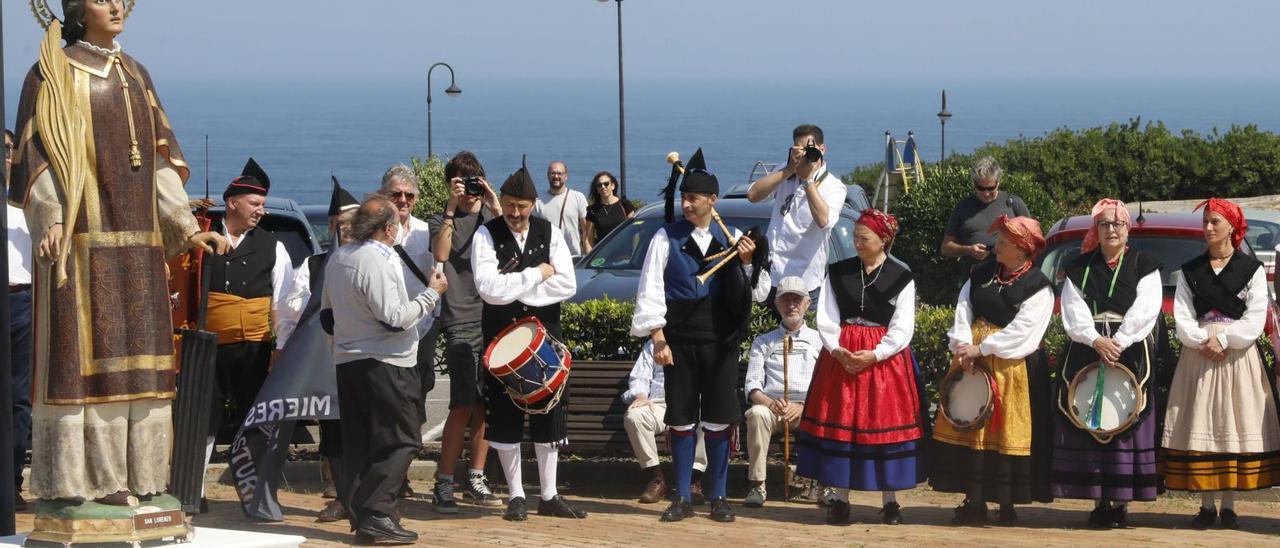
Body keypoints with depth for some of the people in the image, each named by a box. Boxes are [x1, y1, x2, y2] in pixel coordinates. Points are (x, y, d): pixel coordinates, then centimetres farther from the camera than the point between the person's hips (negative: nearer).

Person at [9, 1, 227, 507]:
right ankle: (83, 477, -5)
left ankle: (129, 474, 9)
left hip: (136, 239, 6)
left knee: (135, 353, 5)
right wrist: (51, 220, -22)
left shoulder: (135, 75, 17)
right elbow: (39, 151, -8)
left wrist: (187, 227, 9)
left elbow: (158, 157, 17)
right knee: (83, 350, -7)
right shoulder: (54, 73, -1)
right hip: (82, 236, -6)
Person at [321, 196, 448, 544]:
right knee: (401, 441, -4)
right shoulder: (378, 263, -17)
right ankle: (375, 516, -10)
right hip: (384, 365, -9)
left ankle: (358, 514, 10)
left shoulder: (338, 259, 10)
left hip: (347, 360, 9)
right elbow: (395, 320, -20)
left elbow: (327, 315, 18)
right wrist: (432, 293, -10)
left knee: (358, 444, 10)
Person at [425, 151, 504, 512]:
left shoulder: (492, 218, 13)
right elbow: (440, 254, -13)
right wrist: (452, 209, -15)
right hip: (461, 322, -3)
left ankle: (476, 480, 14)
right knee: (463, 406, -11)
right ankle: (443, 485, -7)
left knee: (485, 405, 5)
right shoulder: (442, 222, 7)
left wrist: (496, 208, -13)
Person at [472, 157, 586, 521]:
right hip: (501, 337, -2)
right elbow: (489, 288, -18)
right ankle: (516, 496, 10)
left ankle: (549, 495, 14)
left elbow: (567, 286, -8)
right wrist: (537, 275, -13)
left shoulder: (550, 234, 3)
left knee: (549, 415, 4)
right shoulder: (487, 235, -5)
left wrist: (514, 288, -12)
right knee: (504, 418, 1)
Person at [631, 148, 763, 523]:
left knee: (719, 420, 3)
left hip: (720, 341, 0)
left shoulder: (732, 239, 4)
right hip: (680, 339, 0)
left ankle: (718, 497, 12)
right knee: (681, 419, 4)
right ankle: (682, 498, 11)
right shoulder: (666, 238, 1)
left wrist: (746, 264, -12)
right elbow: (650, 292, 0)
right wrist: (658, 338, -7)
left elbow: (750, 295, 5)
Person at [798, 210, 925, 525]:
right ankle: (840, 498, 8)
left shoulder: (901, 277, -1)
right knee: (840, 423, 1)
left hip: (884, 357, -2)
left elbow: (902, 328, -4)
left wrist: (875, 354, -16)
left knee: (885, 424, 0)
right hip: (840, 356, 2)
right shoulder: (838, 272, 6)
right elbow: (825, 319, 2)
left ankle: (890, 501, 8)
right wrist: (836, 349, -14)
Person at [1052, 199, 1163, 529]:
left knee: (1125, 424, -5)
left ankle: (1120, 502, -3)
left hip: (1131, 355, -2)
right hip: (1086, 354, 2)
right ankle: (1099, 502, 1)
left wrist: (1117, 343, -15)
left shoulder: (1144, 266, 7)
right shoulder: (1080, 269, 12)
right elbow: (1073, 311, 1)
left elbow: (1144, 312, -5)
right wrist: (1096, 340, -14)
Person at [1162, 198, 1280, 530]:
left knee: (1234, 427, -2)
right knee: (1200, 428, -1)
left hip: (1238, 357, -2)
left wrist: (1223, 340, -14)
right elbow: (1181, 318, 3)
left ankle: (1229, 507, 2)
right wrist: (1204, 340, -13)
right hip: (1198, 357, 2)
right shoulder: (1190, 271, 11)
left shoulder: (1251, 269, 3)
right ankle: (1206, 506, 4)